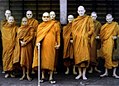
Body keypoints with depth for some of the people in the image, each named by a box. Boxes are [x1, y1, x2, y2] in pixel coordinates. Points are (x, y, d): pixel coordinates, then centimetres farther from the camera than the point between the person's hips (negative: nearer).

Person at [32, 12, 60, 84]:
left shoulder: (54, 25, 4)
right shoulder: (40, 26, 12)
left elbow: (58, 34, 4)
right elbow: (38, 35, 8)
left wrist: (58, 43, -2)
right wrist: (37, 42, -9)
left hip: (51, 45, -2)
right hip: (42, 45, 2)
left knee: (51, 60, -2)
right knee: (42, 60, 4)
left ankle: (51, 77, 5)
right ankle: (43, 76, 13)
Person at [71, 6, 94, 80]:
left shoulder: (88, 19, 5)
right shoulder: (75, 21, 13)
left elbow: (92, 29, 0)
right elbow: (73, 30, 14)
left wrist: (86, 35, -8)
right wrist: (76, 36, -1)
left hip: (85, 40, -2)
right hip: (77, 40, 3)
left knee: (85, 56, -8)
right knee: (78, 56, 0)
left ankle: (84, 74, -2)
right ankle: (80, 73, 10)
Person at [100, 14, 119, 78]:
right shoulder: (104, 27, 11)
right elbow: (101, 36, 14)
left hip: (112, 43, -2)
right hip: (105, 44, 2)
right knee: (106, 57, 4)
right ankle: (106, 72, 10)